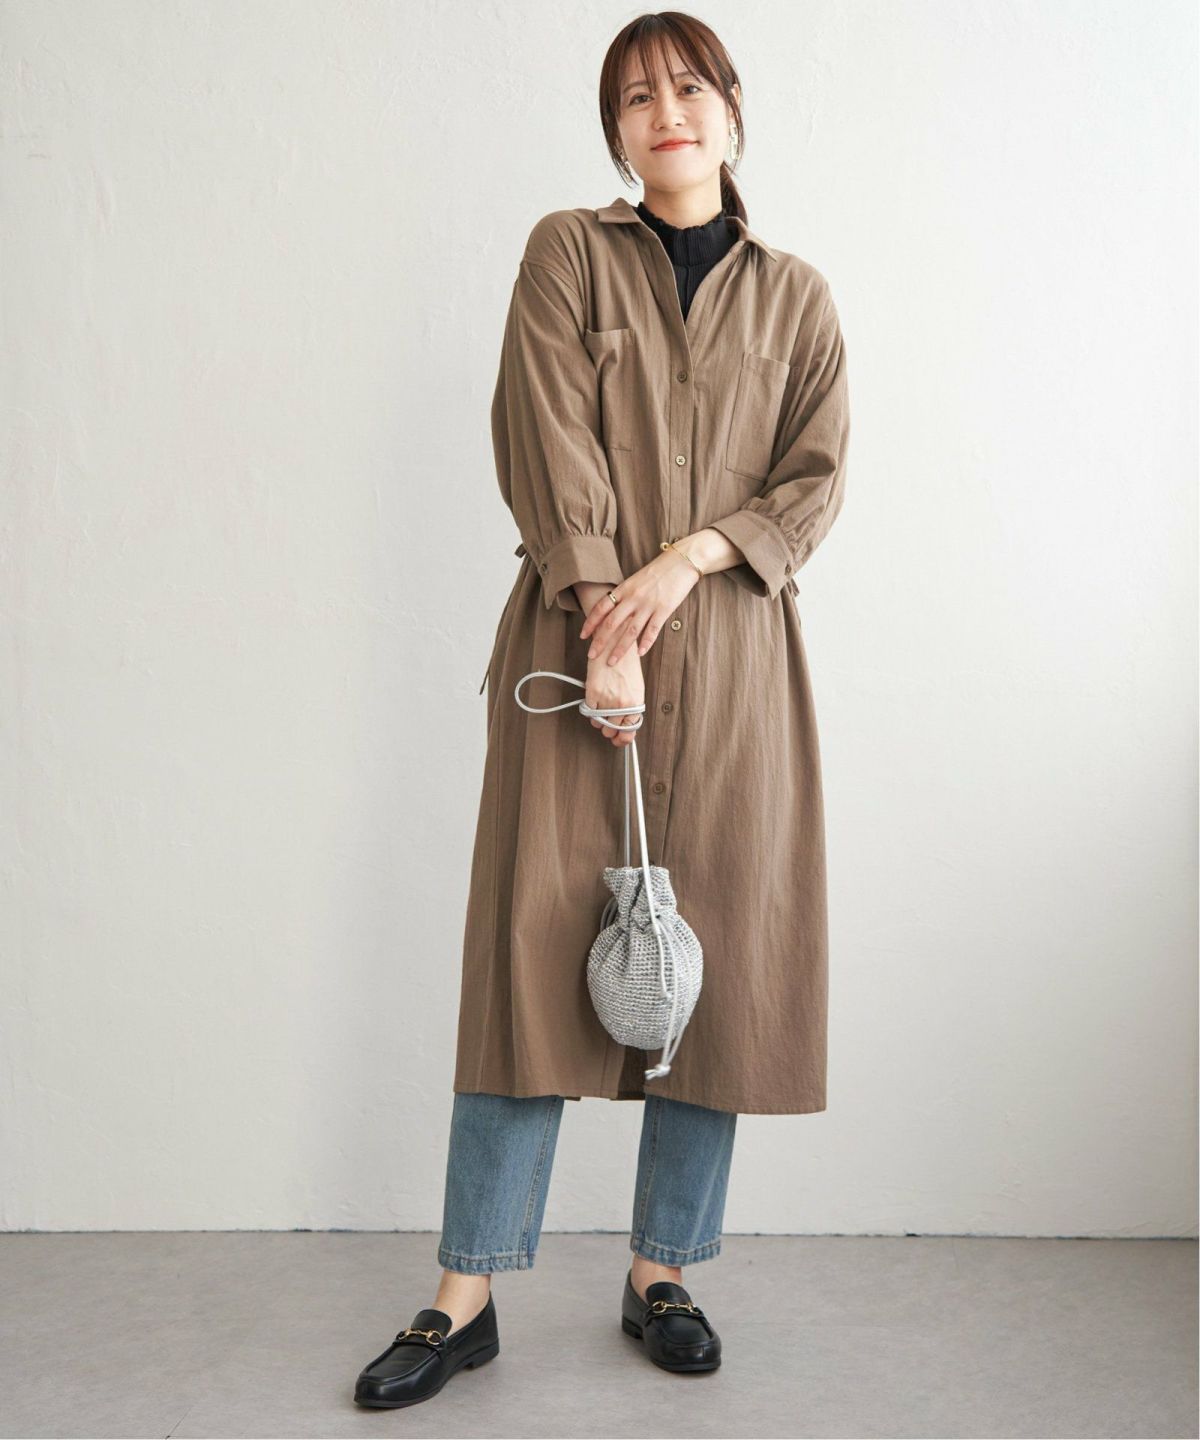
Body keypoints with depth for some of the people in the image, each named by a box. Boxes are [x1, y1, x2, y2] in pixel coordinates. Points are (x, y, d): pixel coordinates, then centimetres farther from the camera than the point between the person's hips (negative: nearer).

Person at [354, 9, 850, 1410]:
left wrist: (685, 561, -12)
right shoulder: (567, 253, 7)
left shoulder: (794, 294, 13)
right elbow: (550, 448, -5)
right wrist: (606, 626, -15)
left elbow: (816, 479, 5)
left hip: (734, 661, 3)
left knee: (719, 963, 3)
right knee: (536, 954, -4)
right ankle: (465, 1299, 7)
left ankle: (661, 1277, 18)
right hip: (576, 640, -2)